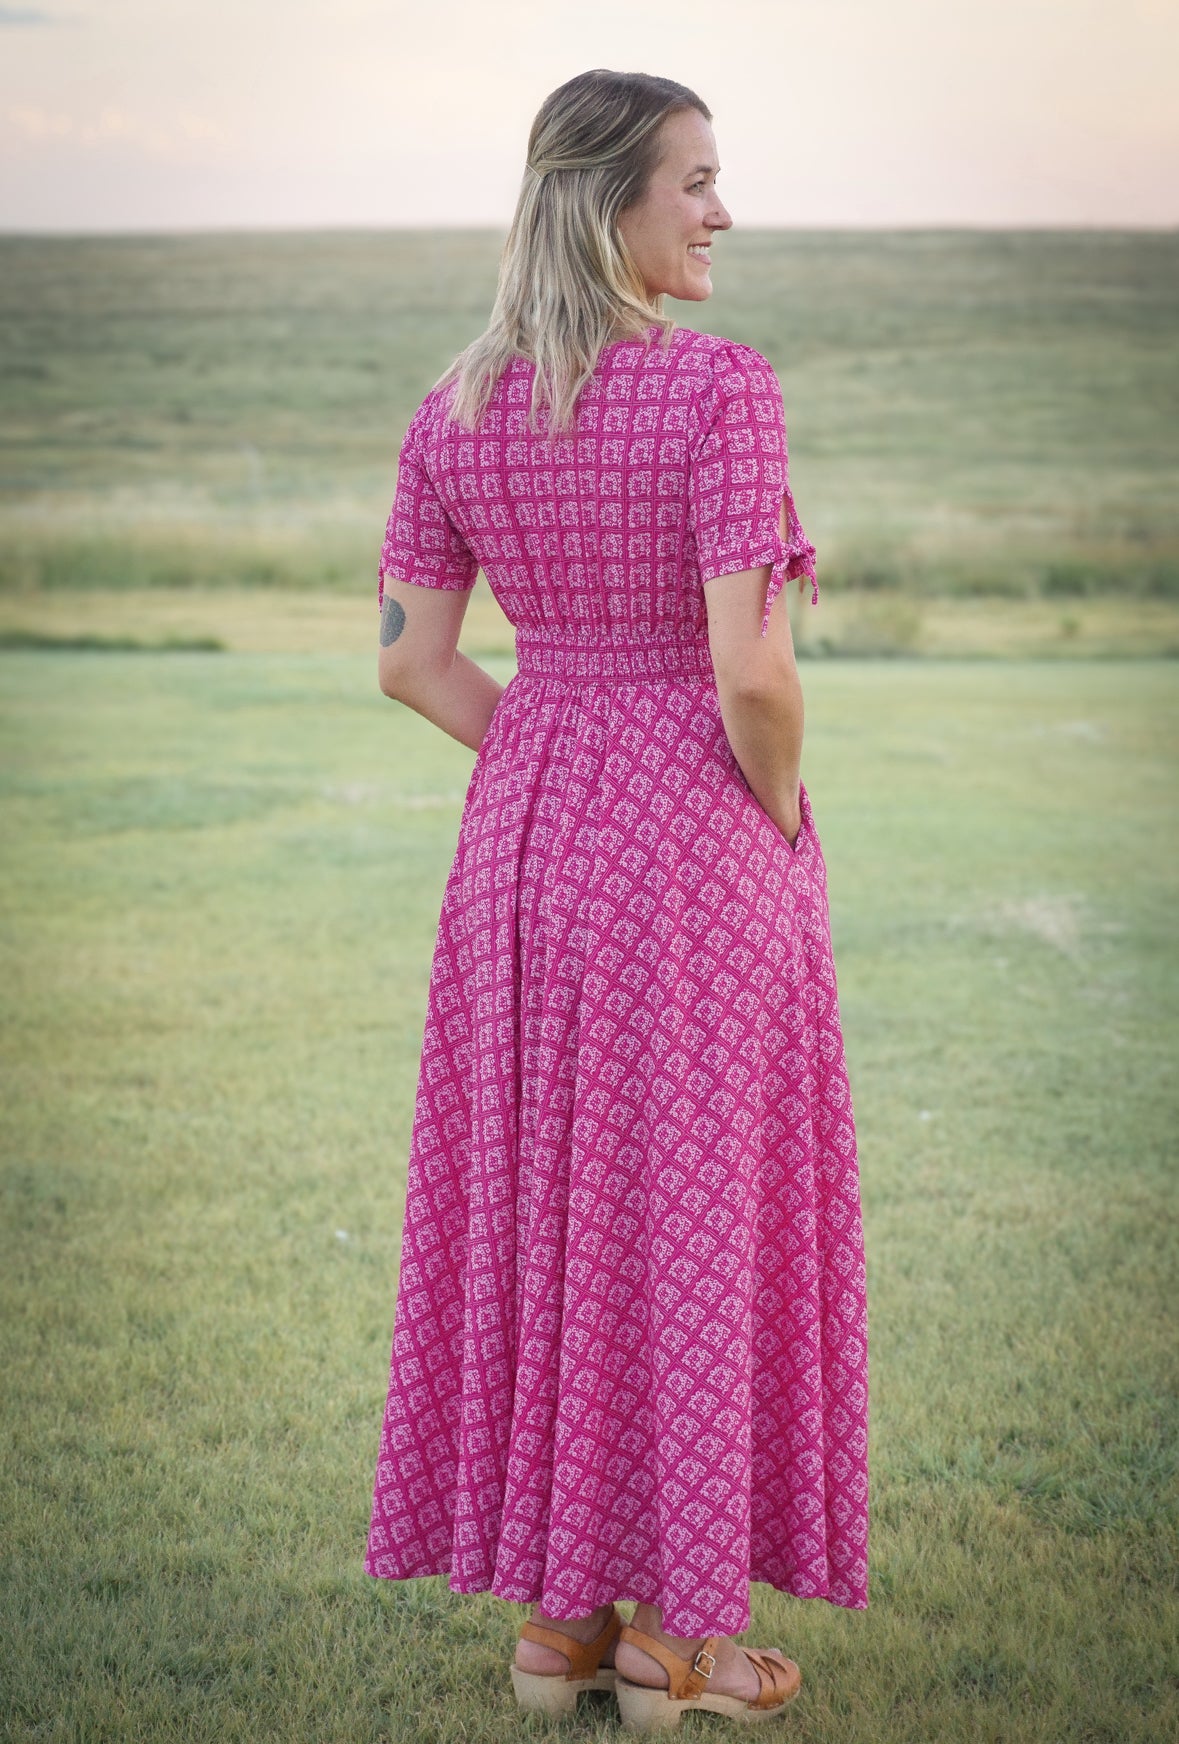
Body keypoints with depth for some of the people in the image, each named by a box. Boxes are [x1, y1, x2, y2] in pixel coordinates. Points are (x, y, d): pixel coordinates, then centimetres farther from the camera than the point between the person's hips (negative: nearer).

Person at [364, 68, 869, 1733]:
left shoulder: (458, 408, 3)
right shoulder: (721, 386, -17)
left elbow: (408, 656, 4)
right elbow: (752, 673, -23)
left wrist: (554, 779, 11)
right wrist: (780, 821, -5)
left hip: (526, 832, 6)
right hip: (700, 837, -6)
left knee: (535, 1200, 13)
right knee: (691, 1213, 5)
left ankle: (551, 1610, 23)